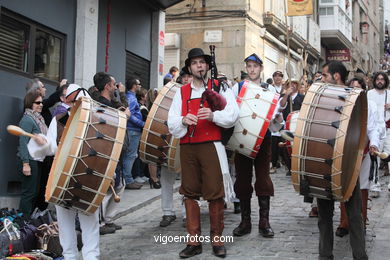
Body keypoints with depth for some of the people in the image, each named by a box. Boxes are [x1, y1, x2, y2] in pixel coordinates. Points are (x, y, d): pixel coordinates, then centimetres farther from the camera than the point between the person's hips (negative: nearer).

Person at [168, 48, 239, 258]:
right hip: (187, 148, 3)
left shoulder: (220, 87, 8)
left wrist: (213, 115, -21)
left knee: (215, 193, -4)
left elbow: (232, 115, -4)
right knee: (190, 193, 5)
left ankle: (217, 240, 8)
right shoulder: (181, 92, 15)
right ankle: (194, 241, 13)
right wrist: (184, 120, -14)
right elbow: (171, 122, 7)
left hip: (211, 146, -3)